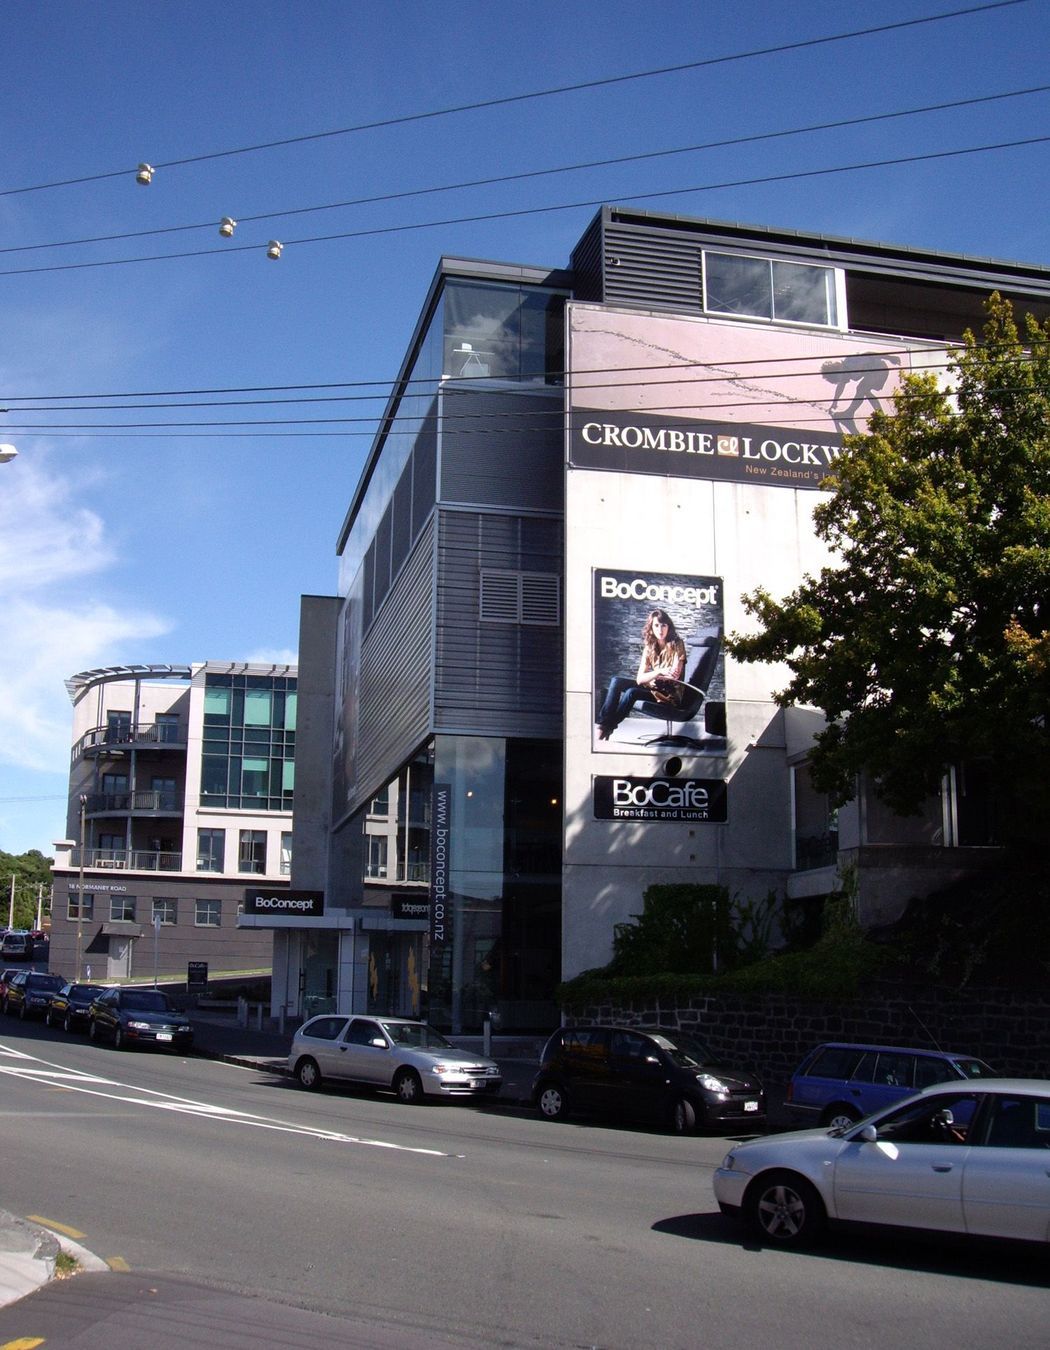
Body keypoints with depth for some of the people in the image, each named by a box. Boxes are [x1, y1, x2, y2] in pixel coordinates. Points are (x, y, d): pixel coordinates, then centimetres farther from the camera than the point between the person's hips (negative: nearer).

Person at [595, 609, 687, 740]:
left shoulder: (676, 644, -11)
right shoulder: (649, 647, 4)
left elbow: (675, 675, -19)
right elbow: (640, 679, -8)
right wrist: (660, 672, -25)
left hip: (671, 694, -6)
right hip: (653, 687, 6)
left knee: (631, 693, -29)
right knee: (616, 681, -11)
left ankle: (607, 729, -14)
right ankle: (603, 723, -20)